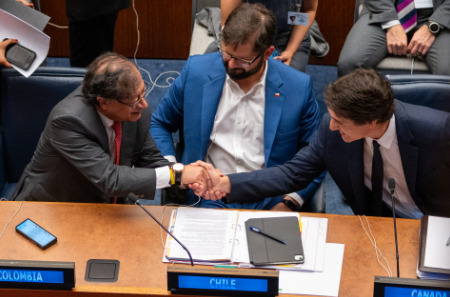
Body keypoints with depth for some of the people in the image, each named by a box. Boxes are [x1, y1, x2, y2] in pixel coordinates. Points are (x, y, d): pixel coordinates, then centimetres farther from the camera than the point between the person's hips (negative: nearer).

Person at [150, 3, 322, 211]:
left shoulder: (298, 88, -2)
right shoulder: (196, 71, 2)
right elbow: (158, 124, 17)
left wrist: (290, 203, -5)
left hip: (267, 205, 1)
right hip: (206, 200, -1)